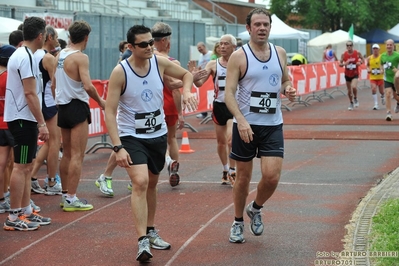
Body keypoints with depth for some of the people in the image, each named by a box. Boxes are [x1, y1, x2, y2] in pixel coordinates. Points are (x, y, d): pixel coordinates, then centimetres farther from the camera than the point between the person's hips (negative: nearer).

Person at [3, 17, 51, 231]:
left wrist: (37, 121, 19)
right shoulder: (27, 58, -17)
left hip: (19, 118, 10)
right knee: (21, 167, -7)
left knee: (26, 167, 14)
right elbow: (30, 93, -21)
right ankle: (14, 218, -4)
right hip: (23, 119, -10)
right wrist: (42, 123, -20)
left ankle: (26, 212, 19)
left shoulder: (19, 55, 14)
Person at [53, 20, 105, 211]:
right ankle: (71, 199, -5)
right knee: (77, 156, -5)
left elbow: (54, 84, 14)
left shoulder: (59, 55, 8)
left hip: (62, 107, 8)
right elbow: (88, 86, -23)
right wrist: (100, 101, -8)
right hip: (77, 107, -8)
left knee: (67, 154, 17)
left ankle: (65, 194, 23)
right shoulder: (80, 57, -15)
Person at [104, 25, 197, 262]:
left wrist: (187, 91, -9)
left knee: (152, 184, 18)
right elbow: (110, 111, -18)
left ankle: (151, 232, 35)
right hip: (131, 136, -5)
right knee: (140, 182, -22)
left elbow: (186, 74, 13)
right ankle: (143, 241, -22)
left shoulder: (160, 63, -6)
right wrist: (118, 147, -25)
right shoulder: (120, 72, -18)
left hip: (158, 135, 5)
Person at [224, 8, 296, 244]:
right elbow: (229, 93, -12)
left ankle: (255, 209, 21)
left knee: (272, 176, -10)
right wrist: (241, 120, -25)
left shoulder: (280, 53, 6)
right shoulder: (239, 57, -7)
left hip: (273, 125, 3)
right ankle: (238, 223, 28)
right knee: (244, 177, 7)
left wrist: (288, 89, -4)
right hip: (246, 125, -2)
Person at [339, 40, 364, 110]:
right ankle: (351, 103, 32)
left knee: (354, 87, -25)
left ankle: (355, 99, 4)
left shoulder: (357, 53, -9)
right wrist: (344, 64, -23)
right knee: (349, 90, 10)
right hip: (347, 75, 2)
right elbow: (340, 64, -2)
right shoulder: (343, 54, -7)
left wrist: (360, 62, -16)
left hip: (355, 74, -2)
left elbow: (362, 59, 7)